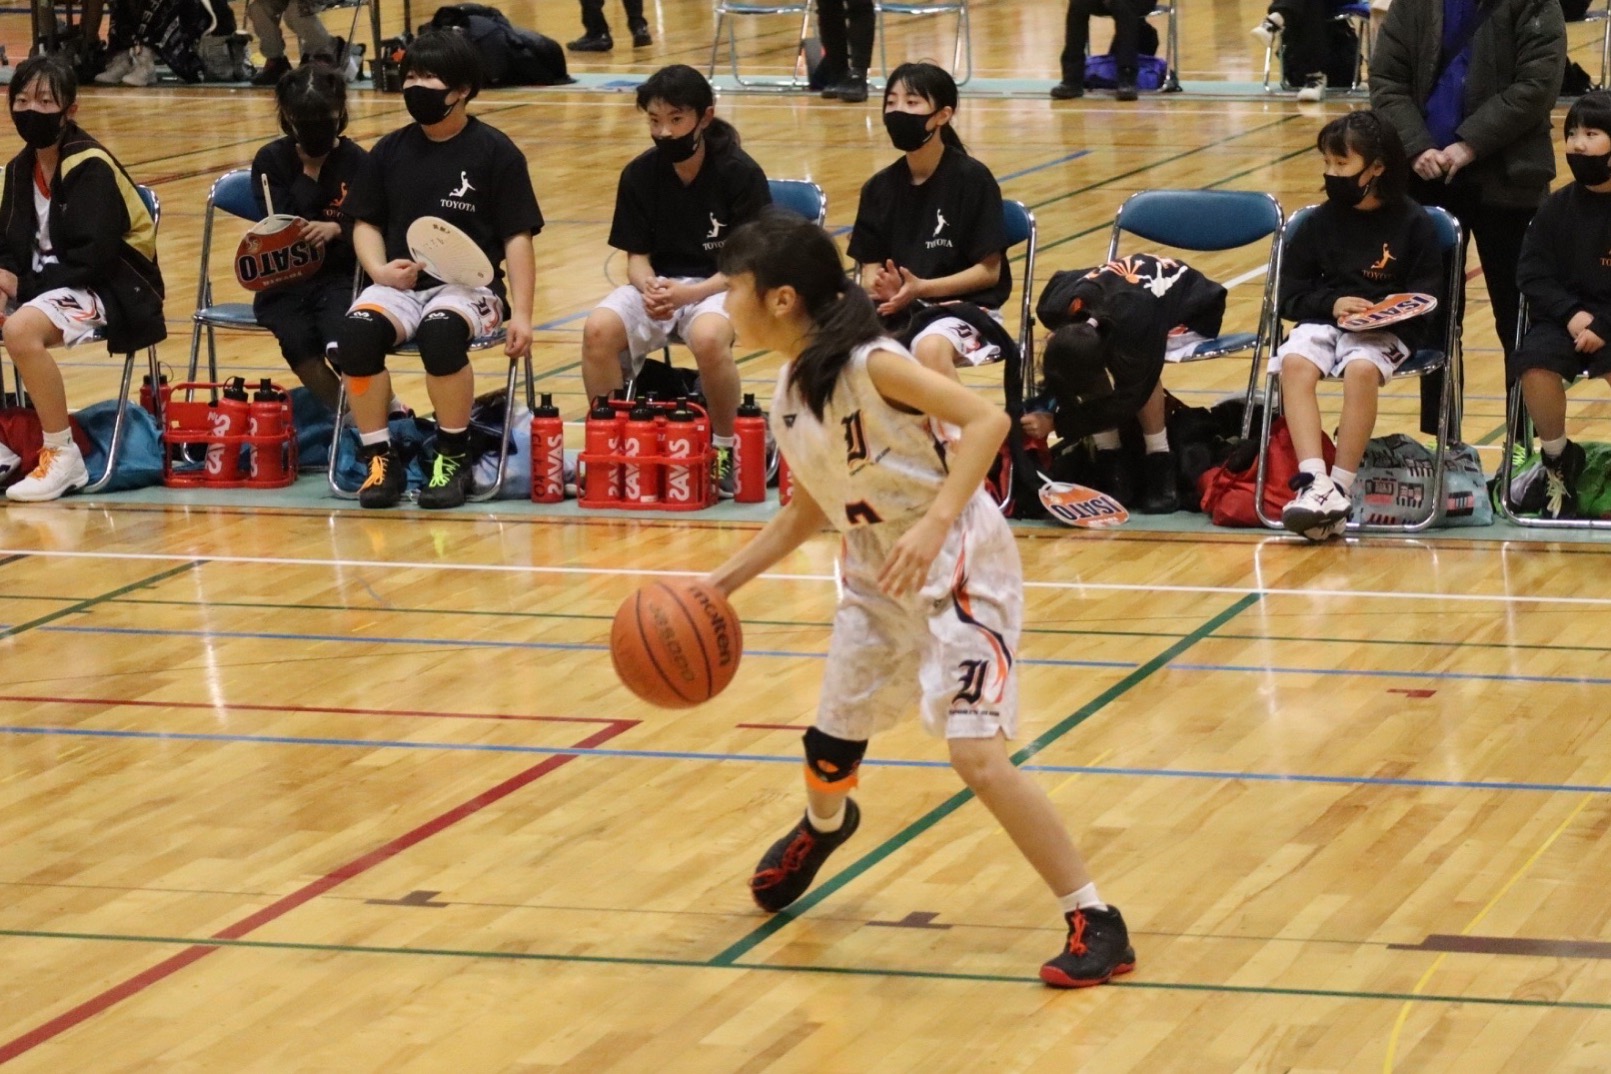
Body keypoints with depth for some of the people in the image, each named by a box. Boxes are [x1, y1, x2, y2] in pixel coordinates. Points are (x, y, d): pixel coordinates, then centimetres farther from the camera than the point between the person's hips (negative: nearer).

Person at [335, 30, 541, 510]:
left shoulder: (495, 152, 0)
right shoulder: (390, 151, 11)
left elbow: (517, 237, -2)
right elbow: (366, 222, 17)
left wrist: (520, 313, -11)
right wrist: (380, 270, -5)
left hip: (469, 286, -3)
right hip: (400, 284, 3)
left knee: (440, 331, -37)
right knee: (356, 332, -30)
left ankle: (453, 458, -16)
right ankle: (379, 458, -14)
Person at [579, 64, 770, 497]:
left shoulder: (740, 174, -10)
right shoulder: (639, 175, 1)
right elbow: (636, 257, 3)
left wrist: (688, 294, -25)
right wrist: (648, 288, -22)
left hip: (720, 286, -4)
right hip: (658, 285, 4)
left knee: (708, 336, -38)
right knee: (599, 329, -27)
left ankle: (724, 448, -15)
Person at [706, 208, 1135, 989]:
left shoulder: (869, 365, -22)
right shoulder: (787, 396, 3)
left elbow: (987, 420, -30)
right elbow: (807, 510, 15)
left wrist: (935, 523, -40)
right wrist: (724, 581, 9)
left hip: (957, 568, -8)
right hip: (876, 579, 8)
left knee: (976, 753, -21)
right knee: (829, 749, 18)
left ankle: (1095, 924, -13)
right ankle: (822, 828, 56)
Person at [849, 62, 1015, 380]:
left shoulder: (972, 179, -6)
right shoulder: (880, 188, 9)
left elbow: (989, 271, -6)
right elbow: (869, 269, 9)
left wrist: (920, 288, -18)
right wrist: (883, 287, -17)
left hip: (966, 306, -4)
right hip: (899, 310, 4)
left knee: (931, 347, -39)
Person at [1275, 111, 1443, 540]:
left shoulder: (1413, 223, 2)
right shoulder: (1319, 223, 11)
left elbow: (1426, 295, 4)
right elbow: (1292, 294, 10)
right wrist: (1332, 303, -9)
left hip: (1390, 329, -3)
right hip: (1325, 320, 3)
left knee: (1361, 369, -36)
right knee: (1295, 362, -30)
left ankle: (1341, 488, -32)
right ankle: (1314, 483, -41)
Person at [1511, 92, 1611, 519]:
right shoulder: (1557, 208, 5)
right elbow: (1533, 275, 3)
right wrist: (1571, 314, -13)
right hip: (1563, 319, 2)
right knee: (1534, 364, -27)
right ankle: (1559, 460, -2)